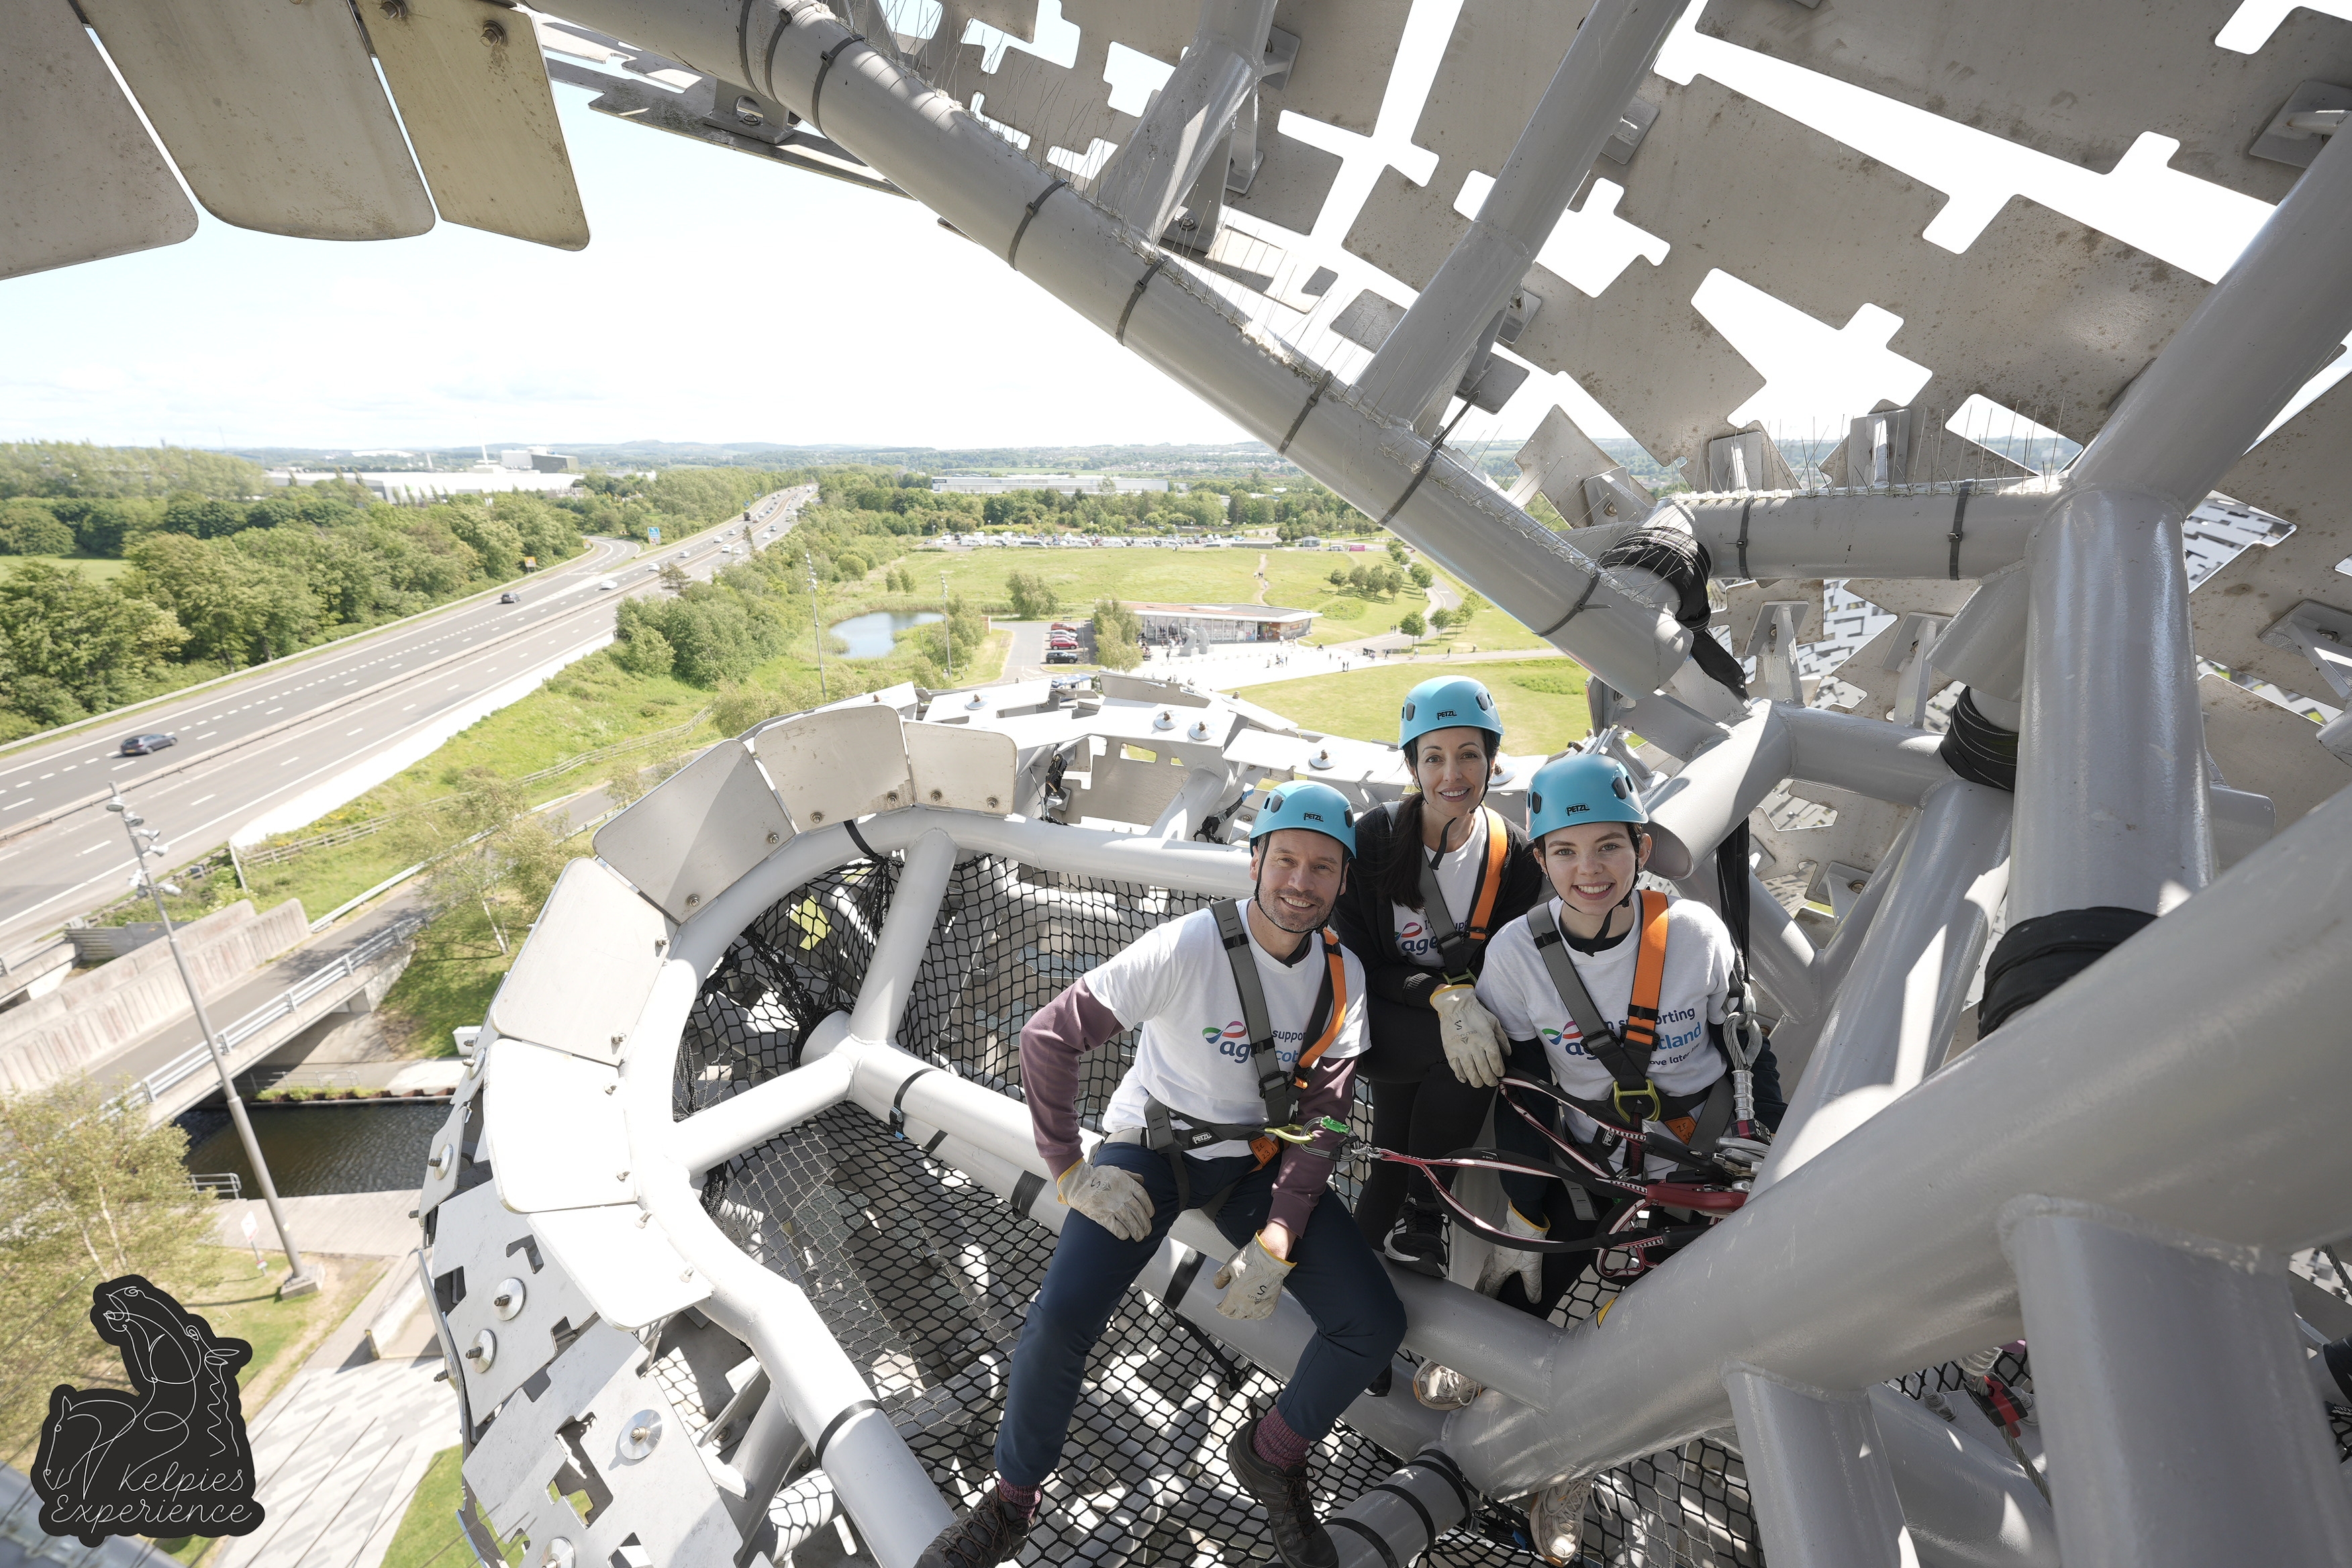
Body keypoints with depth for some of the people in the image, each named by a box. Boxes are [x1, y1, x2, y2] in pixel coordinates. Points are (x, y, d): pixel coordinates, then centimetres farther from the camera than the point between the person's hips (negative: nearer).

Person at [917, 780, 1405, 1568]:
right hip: (1151, 1148, -4)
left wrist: (1277, 1242, -15)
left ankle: (1270, 1457, 23)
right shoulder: (1186, 948, -26)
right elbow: (1049, 1036, -22)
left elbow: (1322, 1119, -6)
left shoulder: (1344, 978, -10)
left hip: (1260, 1159, 4)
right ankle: (1011, 1503, 11)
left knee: (1374, 1324, -6)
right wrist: (1071, 1171, -18)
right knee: (1060, 1320, -22)